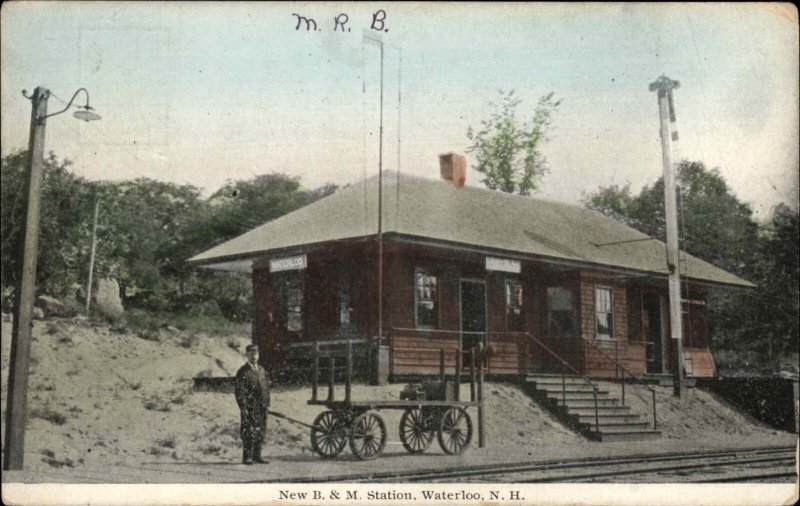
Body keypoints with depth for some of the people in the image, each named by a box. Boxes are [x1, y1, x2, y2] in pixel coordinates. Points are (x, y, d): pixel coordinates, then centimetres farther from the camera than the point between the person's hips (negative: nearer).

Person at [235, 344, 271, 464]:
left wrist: (267, 404, 13)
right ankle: (246, 457, 1)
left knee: (261, 432, 8)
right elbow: (240, 391, -11)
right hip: (250, 408, -6)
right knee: (248, 432, -6)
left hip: (262, 408, 6)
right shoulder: (243, 372, -6)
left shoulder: (262, 370, 15)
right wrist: (243, 407, -16)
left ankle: (257, 456, 16)